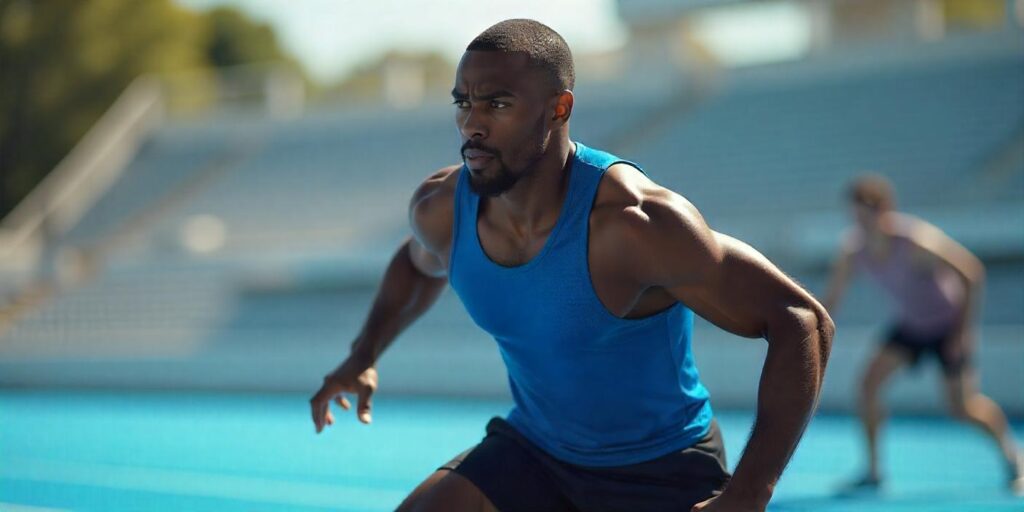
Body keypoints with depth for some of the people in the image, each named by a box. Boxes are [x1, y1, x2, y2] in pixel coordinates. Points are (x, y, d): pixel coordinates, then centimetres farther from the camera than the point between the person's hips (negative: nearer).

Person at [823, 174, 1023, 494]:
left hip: (949, 322, -5)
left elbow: (972, 271, -25)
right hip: (910, 324, 5)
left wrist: (965, 328, -23)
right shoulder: (854, 248, -17)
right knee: (869, 382, -15)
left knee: (962, 409, -4)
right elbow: (832, 296, -4)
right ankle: (872, 471, -4)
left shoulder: (916, 241, -33)